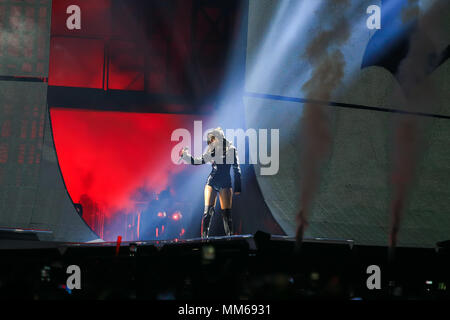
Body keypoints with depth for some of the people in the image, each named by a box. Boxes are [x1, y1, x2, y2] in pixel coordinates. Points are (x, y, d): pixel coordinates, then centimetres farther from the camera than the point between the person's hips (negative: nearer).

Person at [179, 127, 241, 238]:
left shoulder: (231, 150, -1)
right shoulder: (212, 151, 11)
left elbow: (236, 169, -2)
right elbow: (198, 161, 21)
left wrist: (237, 188, -5)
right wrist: (184, 155, 14)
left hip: (225, 183, -3)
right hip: (212, 182, 3)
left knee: (226, 212, -7)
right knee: (208, 210, -8)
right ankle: (204, 236, -9)